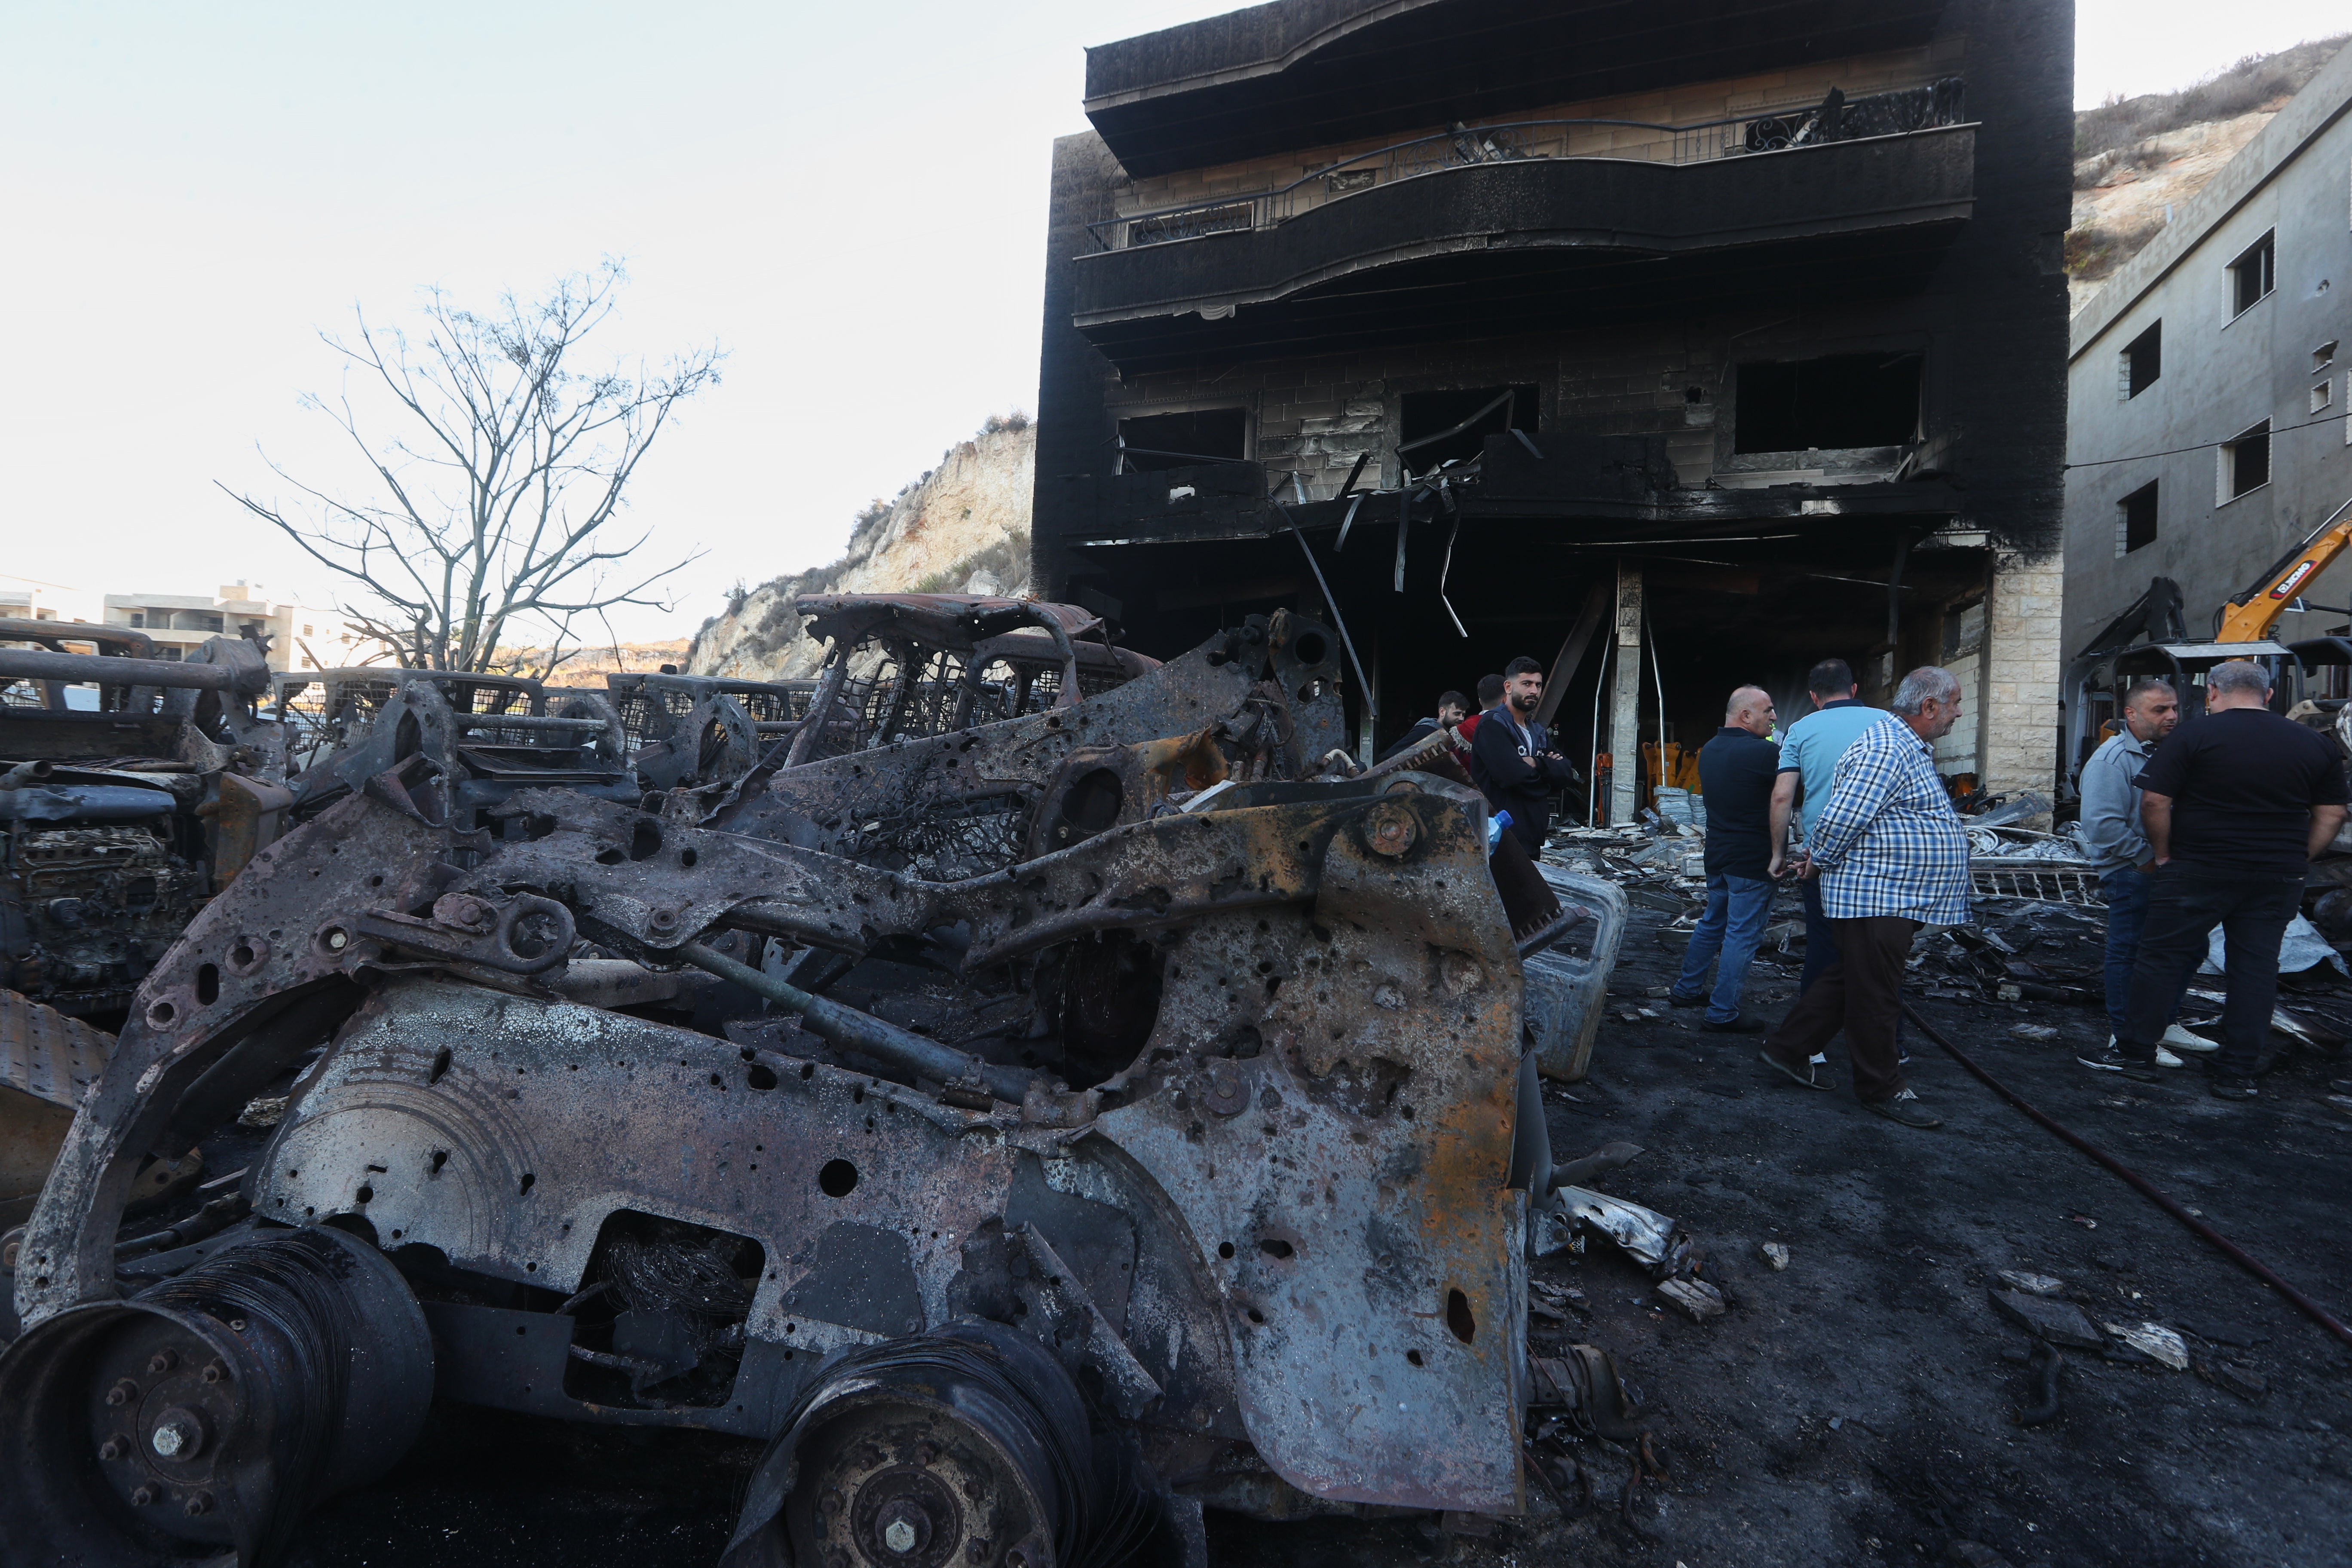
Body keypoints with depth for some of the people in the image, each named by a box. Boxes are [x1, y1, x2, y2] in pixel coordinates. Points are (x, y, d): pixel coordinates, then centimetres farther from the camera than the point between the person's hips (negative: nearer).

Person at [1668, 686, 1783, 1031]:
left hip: (1717, 851, 9)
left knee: (1713, 921, 22)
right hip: (1752, 857, -8)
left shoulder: (1709, 750, 8)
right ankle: (1723, 1013, 3)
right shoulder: (1764, 752, -19)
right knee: (1742, 934, -2)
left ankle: (1687, 989, 31)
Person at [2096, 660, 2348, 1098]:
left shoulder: (2195, 735, -9)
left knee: (2162, 958, 5)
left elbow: (2154, 802, -13)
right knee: (2257, 970, 10)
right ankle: (2238, 1072, 16)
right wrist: (2296, 862, 15)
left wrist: (2163, 854, -1)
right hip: (2277, 880, 5)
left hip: (2196, 873, -4)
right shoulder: (2314, 745, 7)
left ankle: (2137, 1053, 10)